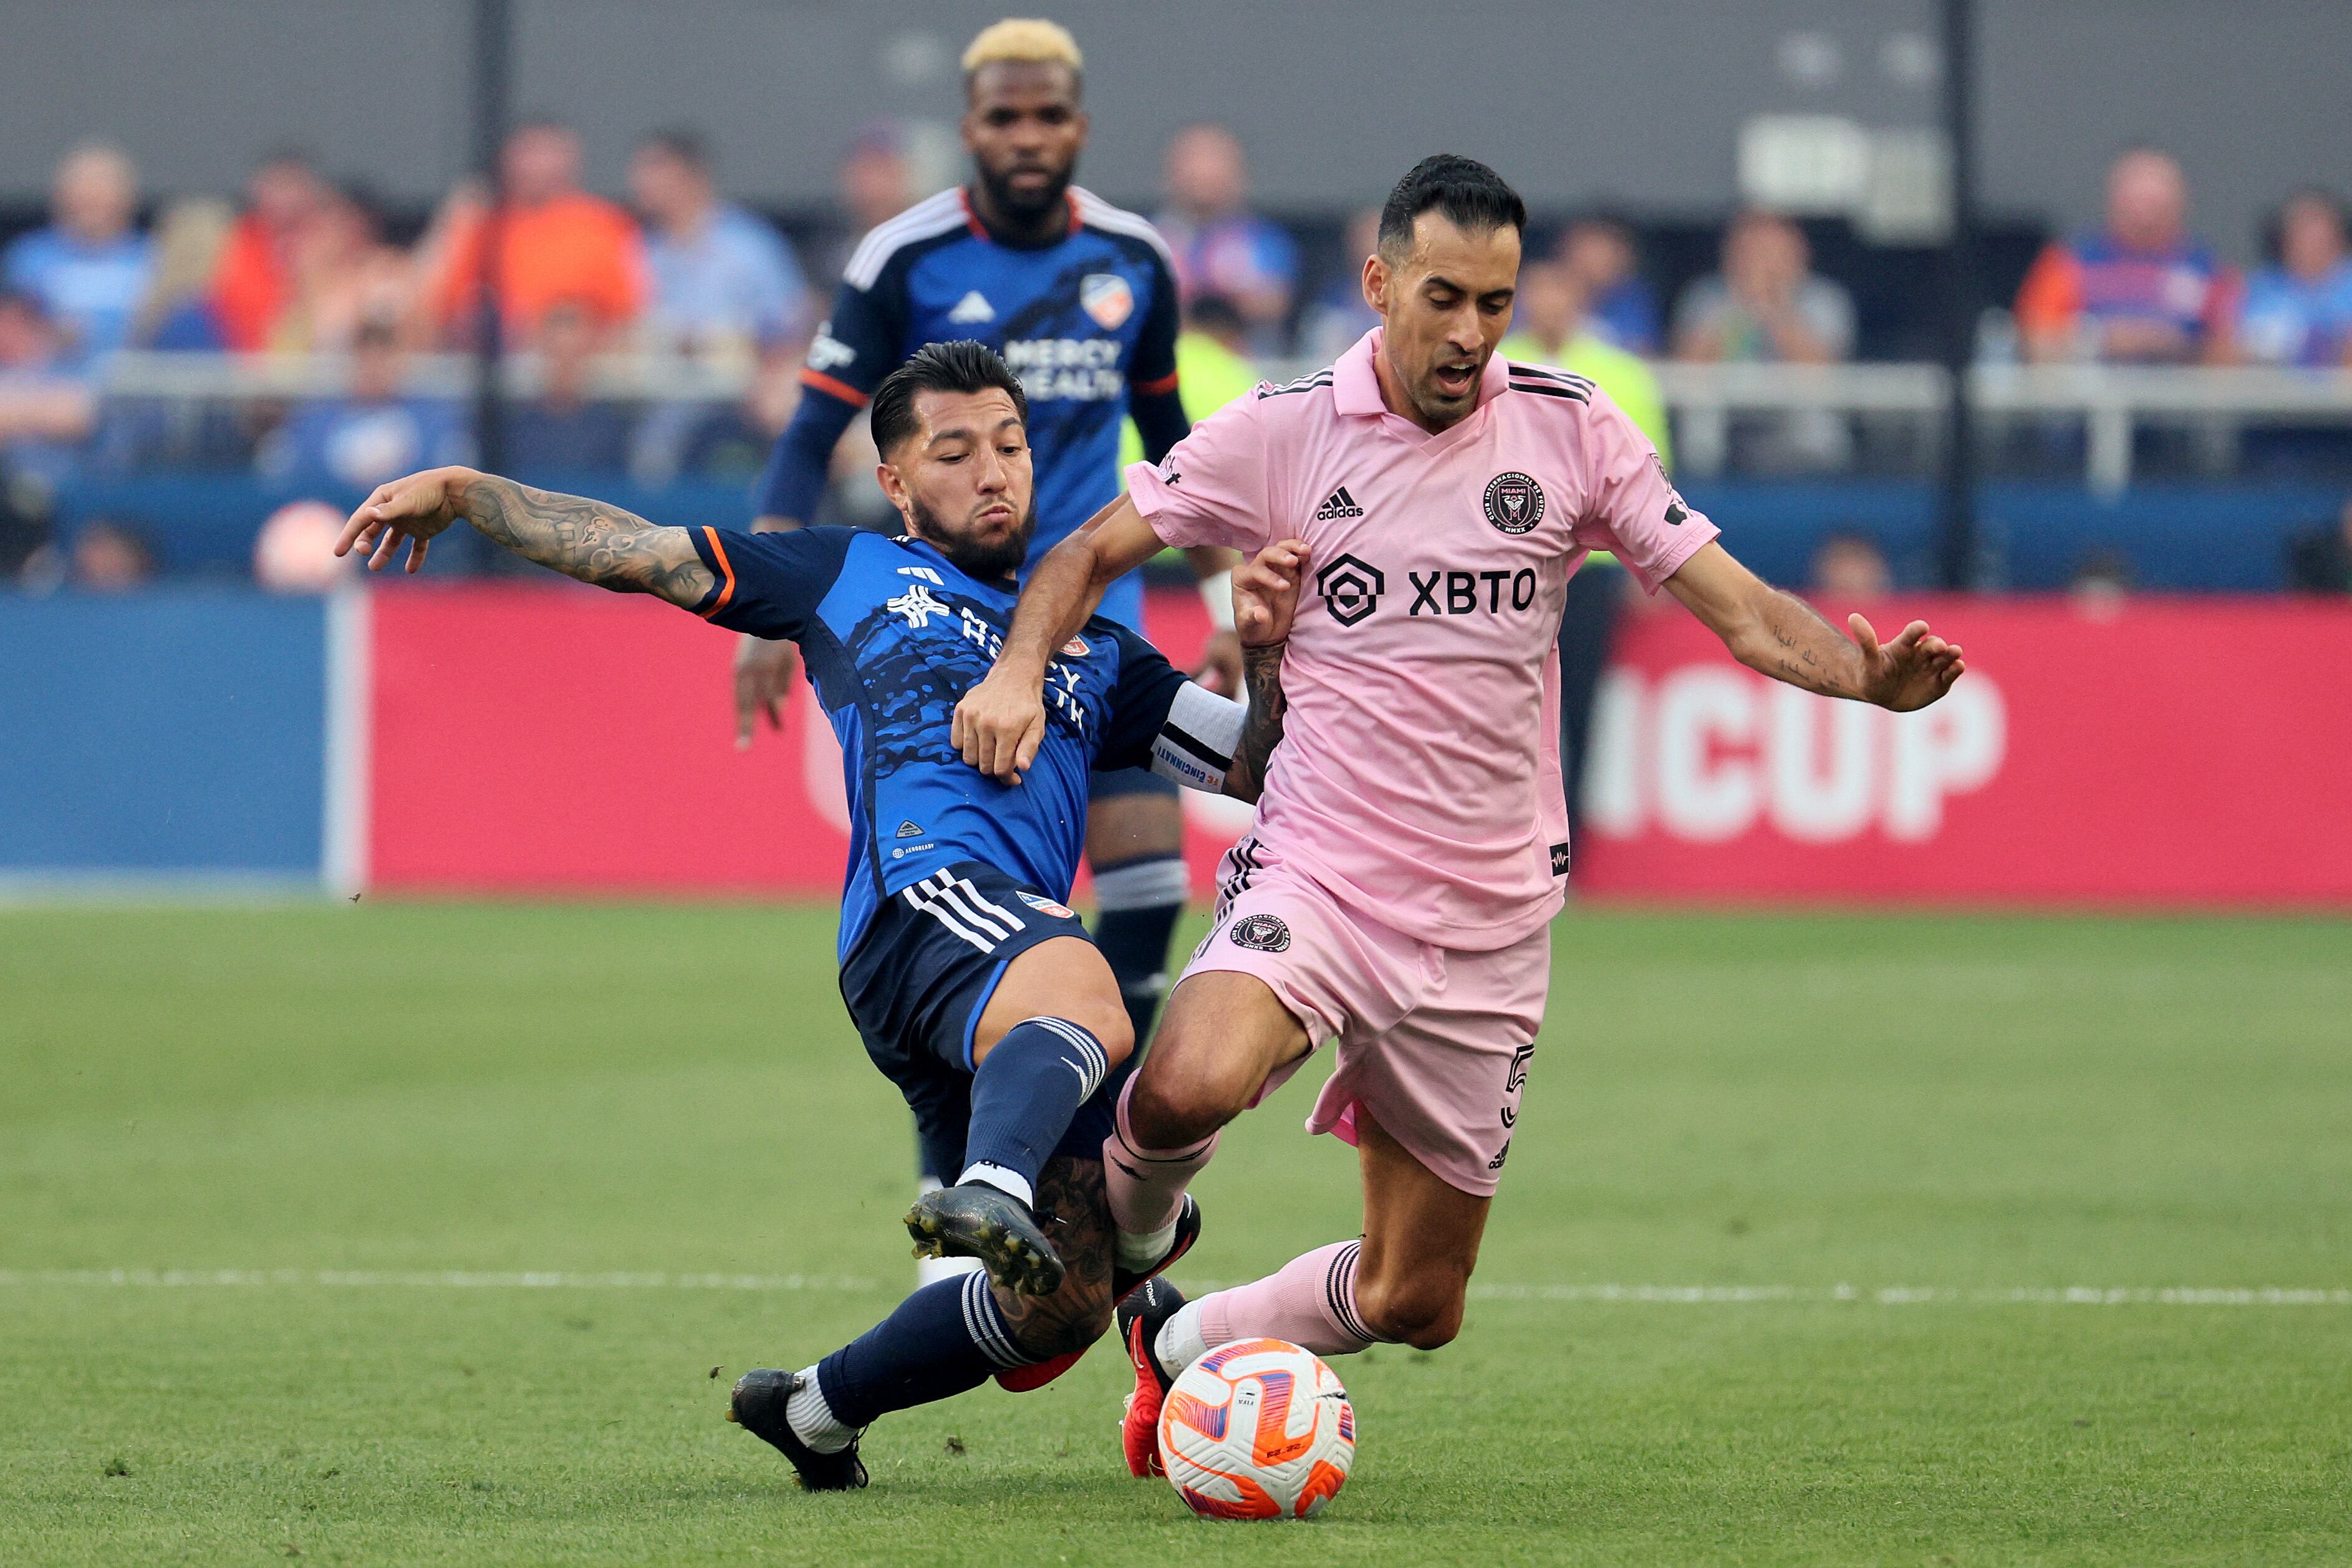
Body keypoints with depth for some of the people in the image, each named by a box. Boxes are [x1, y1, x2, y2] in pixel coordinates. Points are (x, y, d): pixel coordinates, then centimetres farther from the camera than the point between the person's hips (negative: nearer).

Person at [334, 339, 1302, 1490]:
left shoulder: (1093, 653, 34)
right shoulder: (853, 574, 25)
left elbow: (1250, 772, 29)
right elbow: (638, 552, 28)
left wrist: (1268, 656, 10)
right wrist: (460, 492, 25)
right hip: (925, 900, -6)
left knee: (1062, 1308, 0)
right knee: (1084, 1001, -41)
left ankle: (813, 1409, 21)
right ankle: (990, 1190, -72)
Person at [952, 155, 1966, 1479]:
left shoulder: (1568, 429, 0)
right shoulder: (1283, 435, -3)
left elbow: (1739, 607, -1)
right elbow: (1094, 550, 9)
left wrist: (1871, 675, -20)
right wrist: (1020, 671, -10)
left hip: (1492, 921, 2)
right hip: (1319, 874, -2)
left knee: (1415, 1304, 6)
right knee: (1190, 1088, -34)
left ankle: (1183, 1346, 35)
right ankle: (1122, 1245, 2)